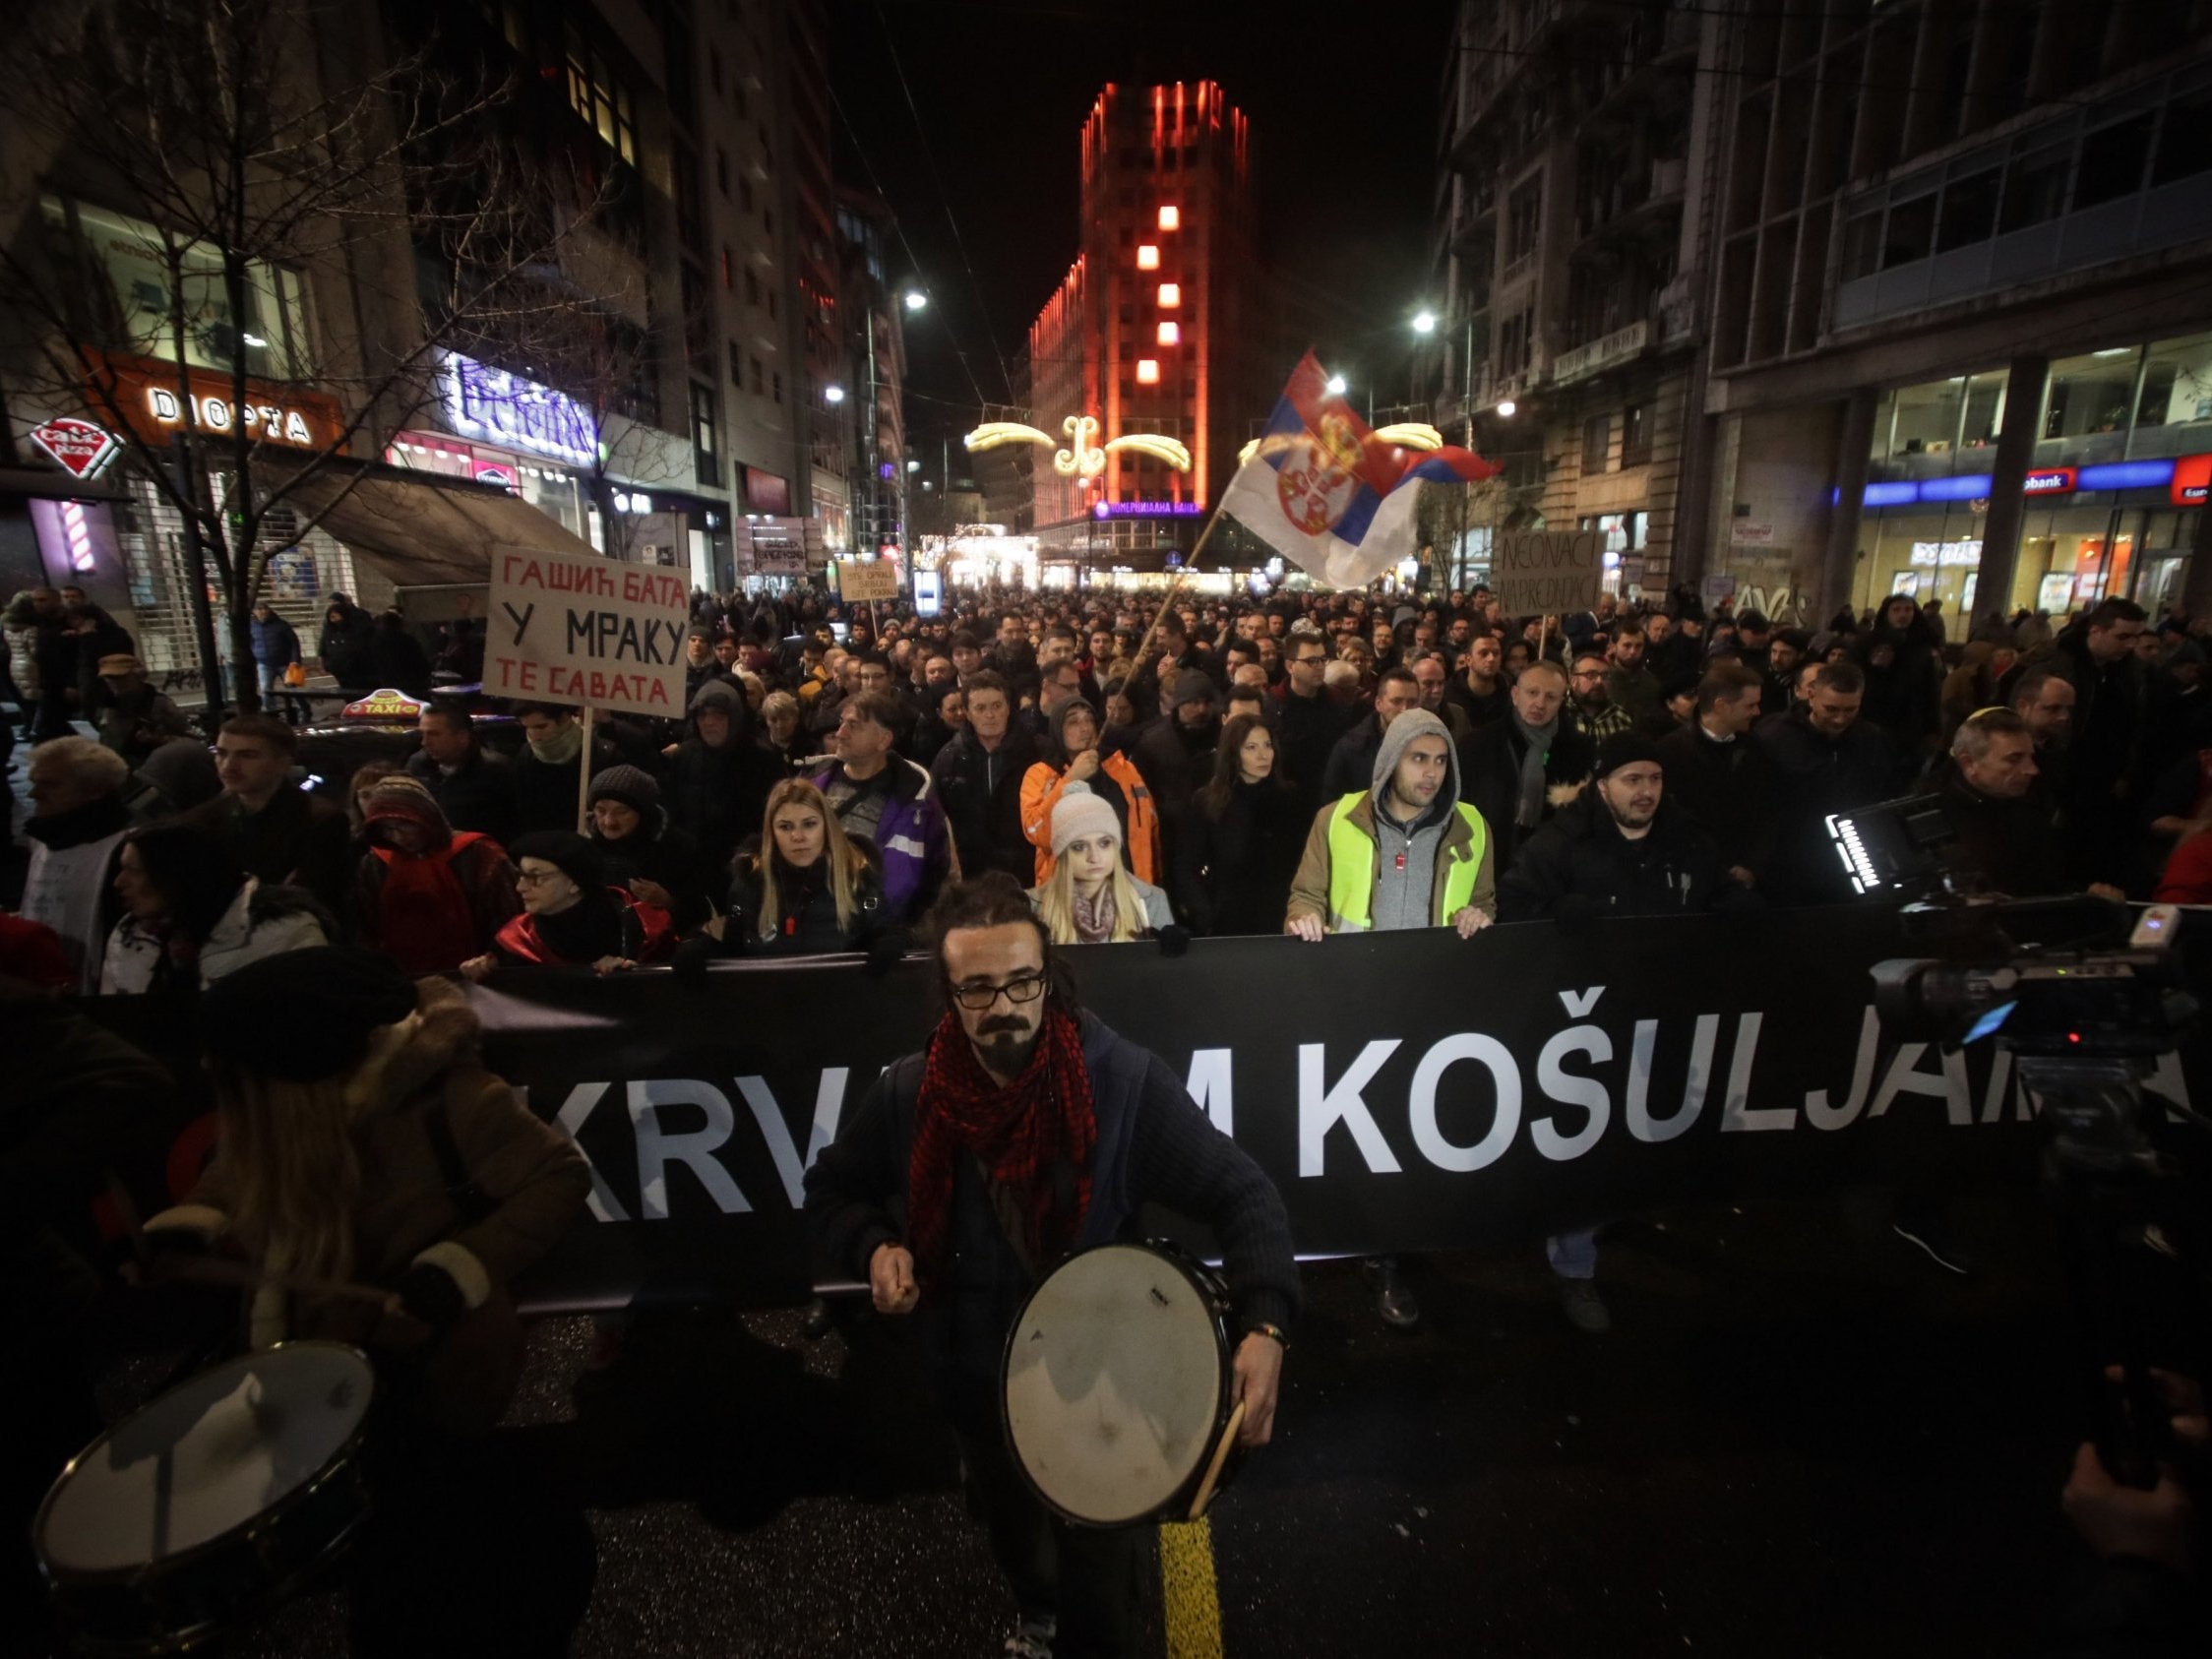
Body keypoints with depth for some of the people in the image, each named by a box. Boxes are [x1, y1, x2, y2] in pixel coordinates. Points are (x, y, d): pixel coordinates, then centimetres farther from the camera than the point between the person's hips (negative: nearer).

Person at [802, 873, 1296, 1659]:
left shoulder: (1125, 1083, -26)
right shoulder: (906, 1096, -17)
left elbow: (1241, 1196, -22)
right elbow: (830, 1193, 1)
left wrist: (1262, 1324, -36)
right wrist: (876, 1248, -19)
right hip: (977, 1386, 4)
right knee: (1016, 1543, 34)